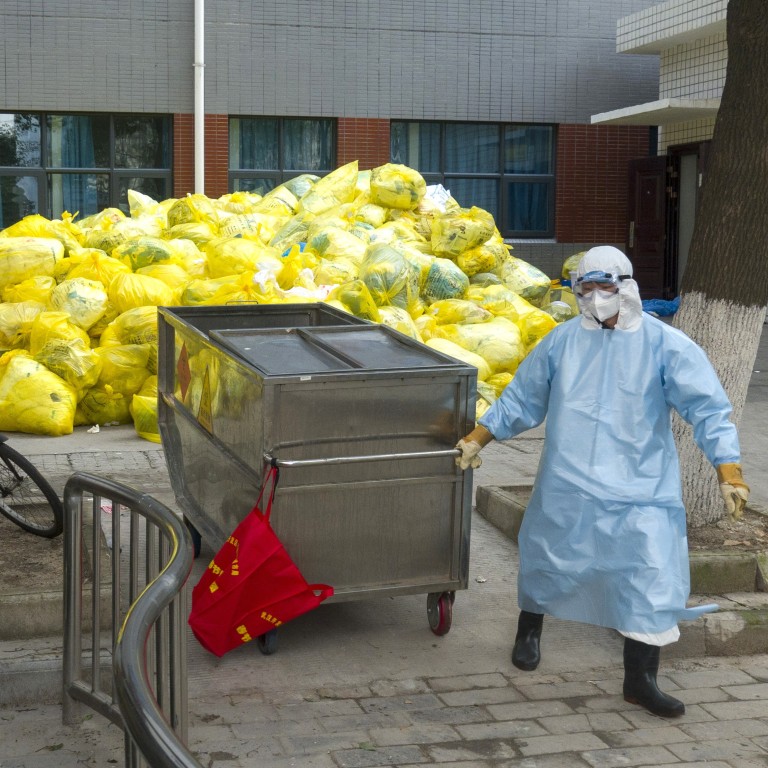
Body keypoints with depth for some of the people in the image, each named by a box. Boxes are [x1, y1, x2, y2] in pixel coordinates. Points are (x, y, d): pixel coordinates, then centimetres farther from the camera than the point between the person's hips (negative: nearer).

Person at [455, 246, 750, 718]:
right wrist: (476, 440, 10)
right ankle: (530, 631, 46)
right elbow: (521, 399, 11)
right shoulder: (562, 341, 1)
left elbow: (708, 409, -9)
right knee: (548, 560, 17)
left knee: (650, 579, -6)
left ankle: (641, 680, 10)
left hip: (641, 491, -2)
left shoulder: (666, 346, -6)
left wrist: (729, 471, -18)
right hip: (567, 486, 2)